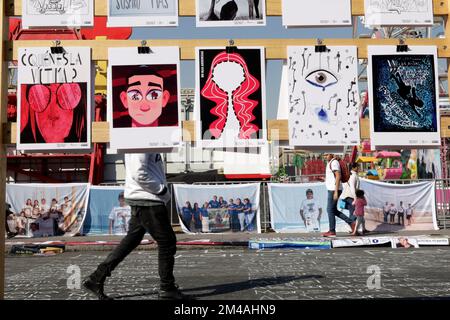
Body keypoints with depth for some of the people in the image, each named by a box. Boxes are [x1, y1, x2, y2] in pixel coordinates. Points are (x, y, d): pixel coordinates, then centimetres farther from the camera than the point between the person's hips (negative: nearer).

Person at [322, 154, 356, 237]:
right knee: (334, 210, 13)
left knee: (330, 209, -4)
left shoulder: (334, 162, -13)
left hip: (334, 190, -10)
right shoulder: (330, 163, 18)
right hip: (331, 190, 10)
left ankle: (332, 231, 3)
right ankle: (351, 222, 16)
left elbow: (338, 176, -20)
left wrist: (336, 192, -23)